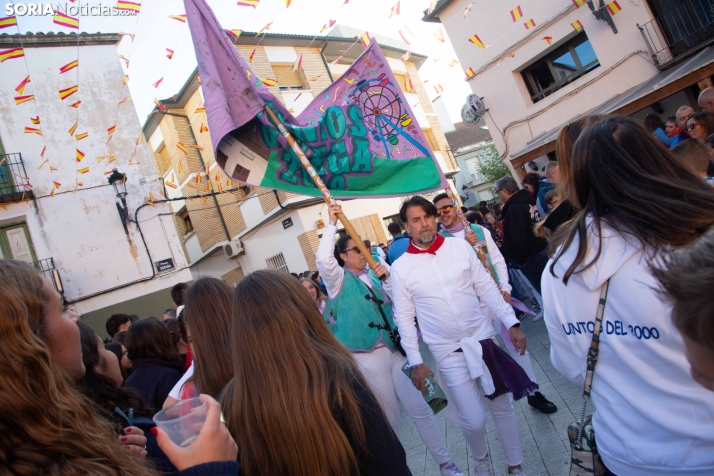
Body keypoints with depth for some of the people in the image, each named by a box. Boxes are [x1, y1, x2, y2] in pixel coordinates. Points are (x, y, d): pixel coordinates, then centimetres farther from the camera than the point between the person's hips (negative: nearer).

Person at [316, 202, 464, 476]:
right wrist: (332, 223, -26)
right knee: (389, 418, 9)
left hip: (394, 350, 5)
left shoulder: (373, 274, 9)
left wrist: (388, 279, -8)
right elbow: (323, 259, -27)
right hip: (367, 358, -4)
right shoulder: (338, 280, -6)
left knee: (419, 407, 8)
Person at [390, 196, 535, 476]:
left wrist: (511, 323, -1)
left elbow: (487, 288, 3)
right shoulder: (400, 268, -6)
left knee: (503, 407, 12)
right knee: (473, 420, -2)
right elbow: (404, 318, -1)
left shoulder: (460, 247, -2)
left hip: (484, 338, 2)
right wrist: (415, 361, -2)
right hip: (449, 353, -2)